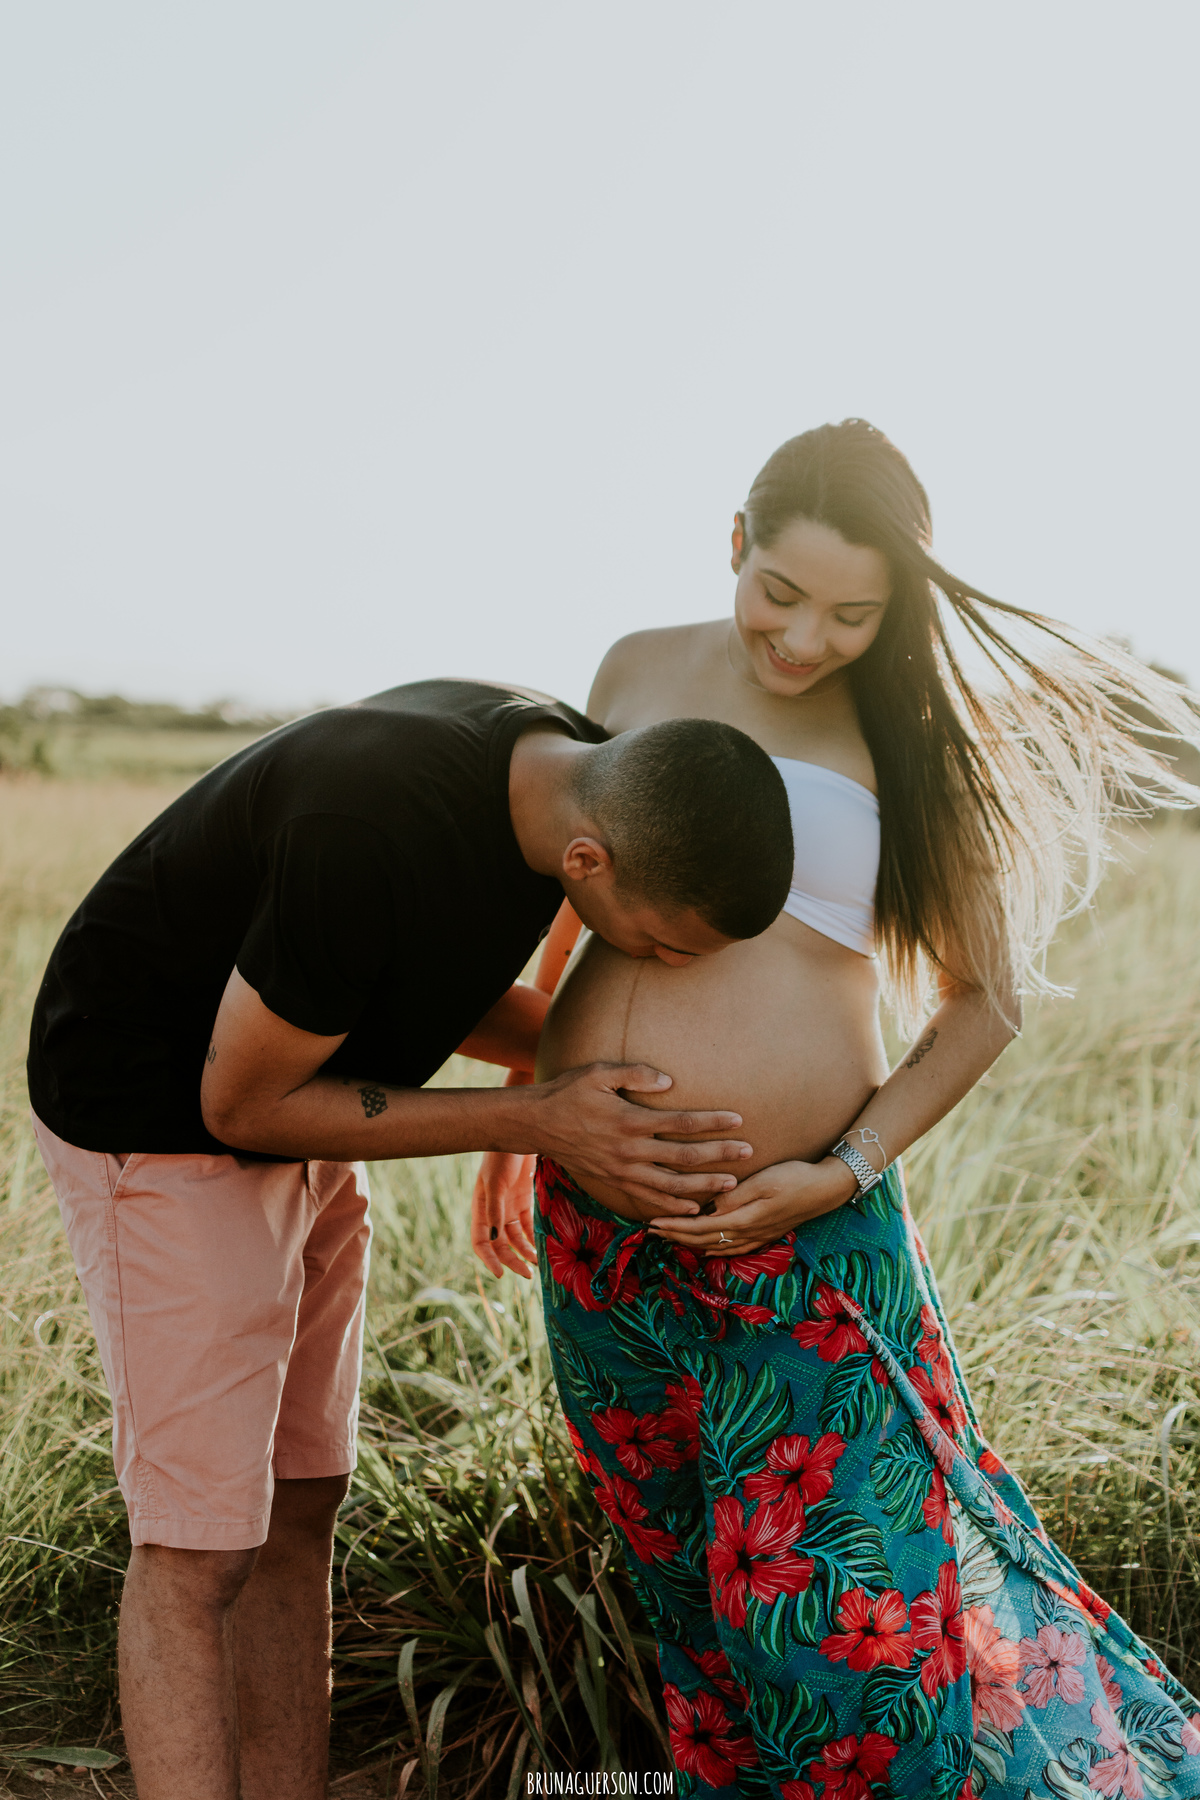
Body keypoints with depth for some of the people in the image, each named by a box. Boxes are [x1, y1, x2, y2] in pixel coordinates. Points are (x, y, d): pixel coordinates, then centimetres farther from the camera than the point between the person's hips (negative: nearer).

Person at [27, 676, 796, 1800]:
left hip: (286, 1089, 8)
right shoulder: (369, 833, -36)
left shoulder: (577, 771, -11)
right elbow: (244, 1102, -22)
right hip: (154, 1113, -8)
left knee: (297, 1507, 10)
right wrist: (538, 1124, -26)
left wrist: (609, 1065, -6)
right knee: (197, 1549, -6)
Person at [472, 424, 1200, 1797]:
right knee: (690, 1593, 15)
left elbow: (986, 994, 1)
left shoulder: (908, 742, -2)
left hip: (796, 1244, -3)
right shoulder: (639, 670, 7)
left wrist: (849, 1170, -12)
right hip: (593, 1226, 4)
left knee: (840, 1606, -3)